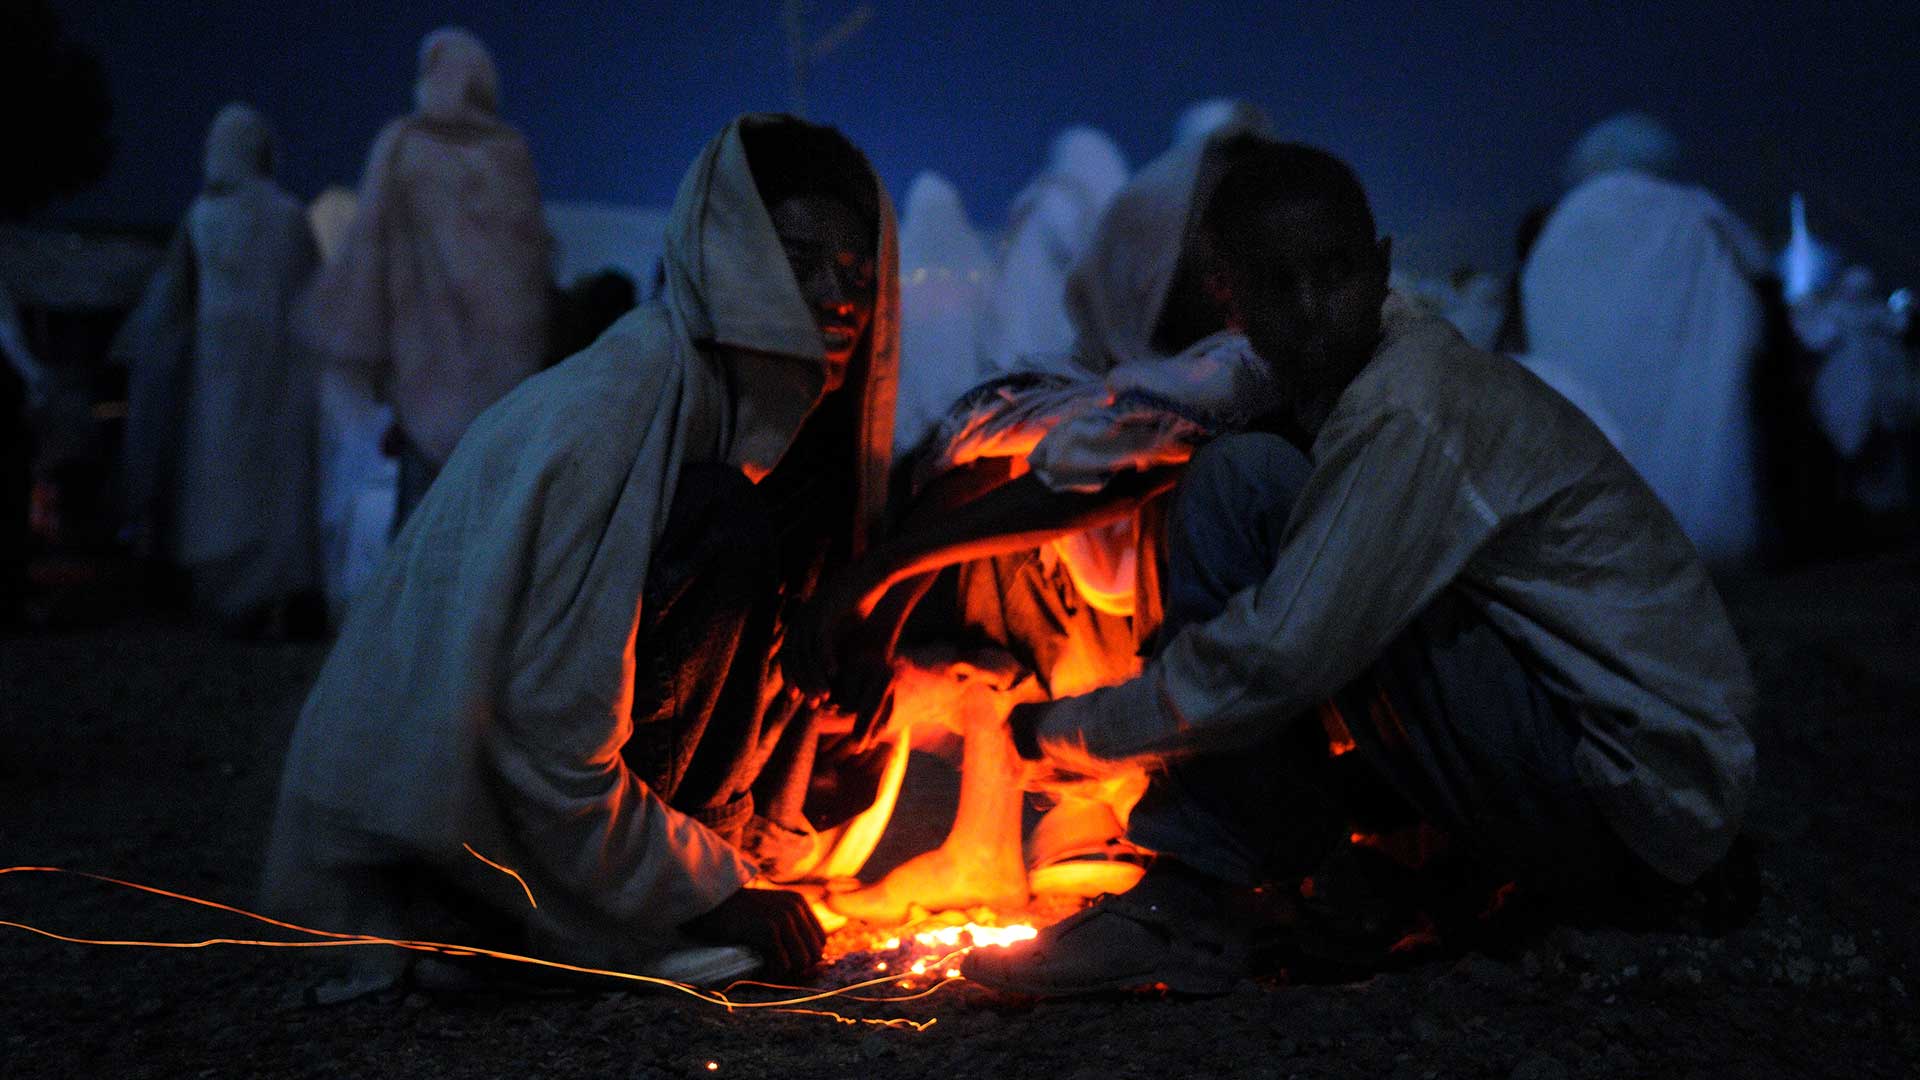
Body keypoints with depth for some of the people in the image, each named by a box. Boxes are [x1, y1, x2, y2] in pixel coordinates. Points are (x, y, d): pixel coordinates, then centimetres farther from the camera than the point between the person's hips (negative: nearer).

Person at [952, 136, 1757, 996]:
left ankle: (1199, 897, -14)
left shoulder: (1409, 412, -19)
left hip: (1636, 790, -10)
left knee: (1242, 486, -16)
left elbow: (1276, 663, -24)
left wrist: (1069, 731, -10)